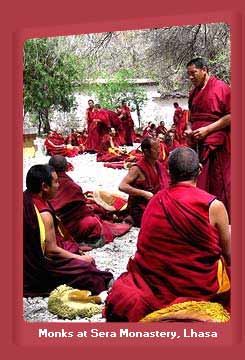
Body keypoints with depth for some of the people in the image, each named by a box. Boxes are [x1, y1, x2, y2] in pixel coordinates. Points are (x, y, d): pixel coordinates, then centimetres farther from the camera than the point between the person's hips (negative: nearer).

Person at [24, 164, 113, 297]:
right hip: (42, 266, -10)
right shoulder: (44, 214, -30)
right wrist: (80, 257, -11)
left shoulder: (26, 198, -3)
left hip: (30, 257, 10)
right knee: (86, 266, -8)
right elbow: (52, 250, -23)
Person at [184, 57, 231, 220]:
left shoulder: (221, 87, -6)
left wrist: (207, 130, -16)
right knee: (199, 184, 7)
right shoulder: (194, 92, 17)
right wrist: (189, 128, 7)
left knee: (217, 185, -4)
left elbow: (231, 116, -12)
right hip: (197, 144, 7)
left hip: (216, 145, -7)